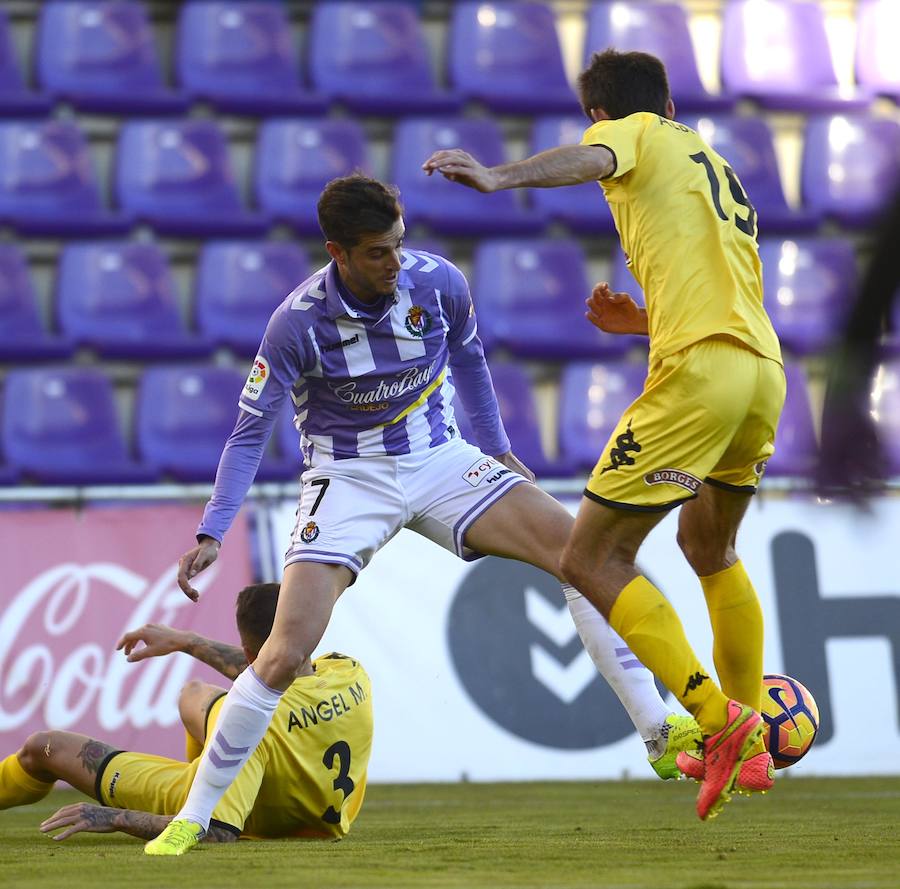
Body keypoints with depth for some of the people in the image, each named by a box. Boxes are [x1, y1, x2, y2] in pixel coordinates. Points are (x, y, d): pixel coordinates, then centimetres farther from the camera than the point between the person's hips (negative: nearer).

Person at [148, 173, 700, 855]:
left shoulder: (439, 282, -12)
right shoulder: (299, 323, -20)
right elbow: (250, 432, -12)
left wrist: (498, 448, 19)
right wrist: (212, 534, -21)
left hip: (439, 460, 3)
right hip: (349, 479, -3)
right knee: (285, 655, -19)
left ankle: (661, 728, -10)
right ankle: (193, 818, -5)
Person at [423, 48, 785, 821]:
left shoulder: (634, 133, 9)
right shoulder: (717, 168, 32)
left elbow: (591, 159, -17)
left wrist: (502, 176, -34)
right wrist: (644, 320, 39)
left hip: (699, 370, -8)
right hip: (765, 369, 8)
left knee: (594, 559, -6)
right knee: (709, 546, 30)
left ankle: (722, 720, -19)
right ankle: (747, 747, 33)